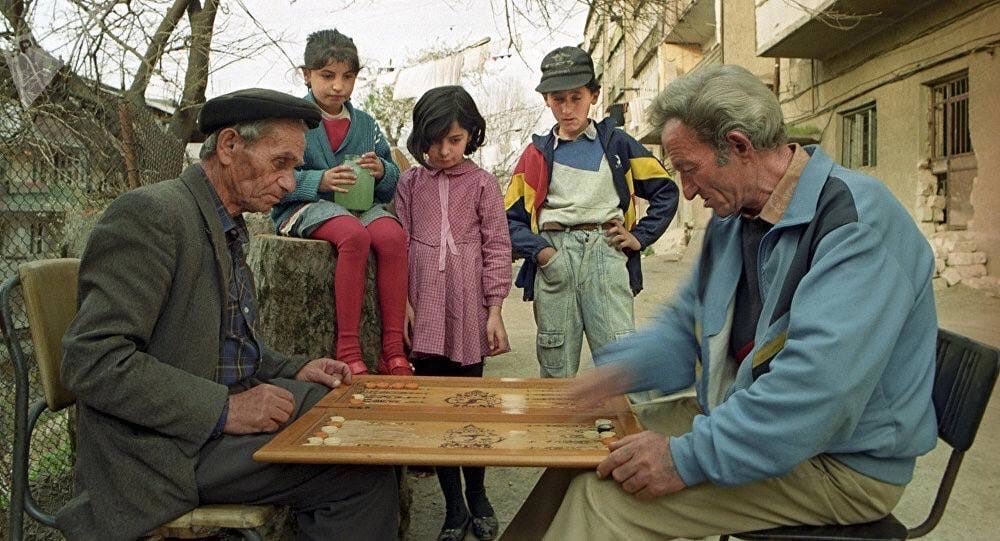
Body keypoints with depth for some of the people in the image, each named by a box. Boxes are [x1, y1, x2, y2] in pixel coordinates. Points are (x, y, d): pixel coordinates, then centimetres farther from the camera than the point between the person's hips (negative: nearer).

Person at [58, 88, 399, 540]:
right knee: (364, 476, -21)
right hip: (165, 449, -9)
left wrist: (296, 371, 4)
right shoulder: (150, 213, -16)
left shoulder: (227, 228, 13)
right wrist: (225, 408, -24)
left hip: (222, 414, 9)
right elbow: (91, 359, -23)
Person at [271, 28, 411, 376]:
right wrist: (319, 180, -20)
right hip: (305, 205, -4)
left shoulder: (366, 124, 18)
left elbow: (392, 182, 15)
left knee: (393, 235, -30)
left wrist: (382, 172, -9)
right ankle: (348, 349, -32)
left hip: (360, 204, 4)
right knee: (354, 235, -37)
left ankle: (393, 349, -28)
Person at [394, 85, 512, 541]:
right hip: (424, 307, 2)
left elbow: (497, 247, 1)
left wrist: (495, 310, -4)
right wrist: (403, 302, -2)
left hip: (468, 307, -2)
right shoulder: (410, 183, 8)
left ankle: (477, 496, 26)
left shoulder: (482, 183, 2)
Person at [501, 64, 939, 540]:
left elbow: (820, 384, -32)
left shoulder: (857, 221, -23)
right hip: (737, 413, 8)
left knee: (606, 494, -21)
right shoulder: (733, 218, 6)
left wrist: (689, 457, -29)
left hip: (839, 462, -8)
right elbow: (687, 322, 15)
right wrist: (622, 368, -4)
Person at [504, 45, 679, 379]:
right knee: (556, 370, 4)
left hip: (605, 254, -1)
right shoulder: (536, 154, 14)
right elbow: (511, 217, 11)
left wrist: (640, 236, 4)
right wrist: (538, 250, -6)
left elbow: (665, 191, 16)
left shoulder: (616, 143, 12)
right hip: (553, 259, 1)